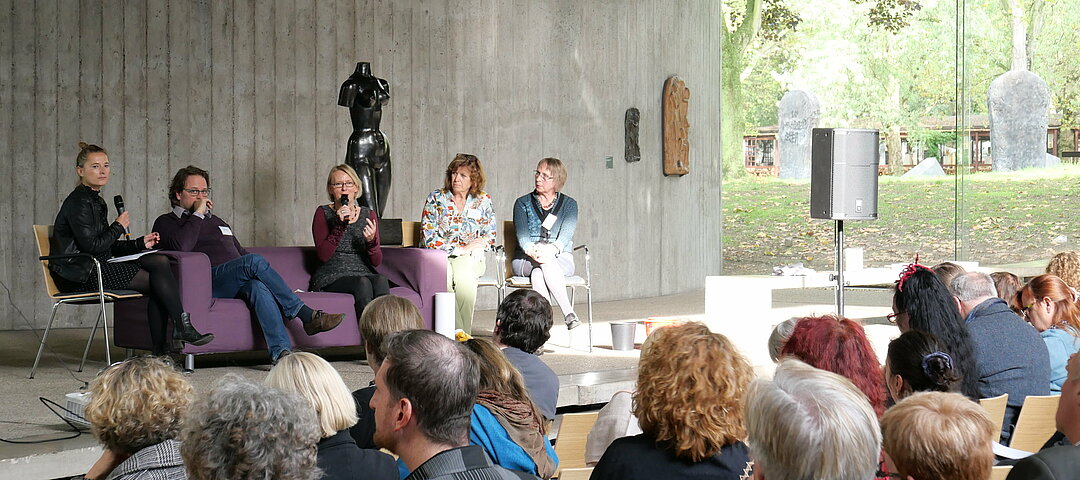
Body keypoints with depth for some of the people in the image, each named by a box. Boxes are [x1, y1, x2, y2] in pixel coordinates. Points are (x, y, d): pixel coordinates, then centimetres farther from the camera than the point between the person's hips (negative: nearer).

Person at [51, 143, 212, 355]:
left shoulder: (96, 201, 19)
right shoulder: (79, 202, -11)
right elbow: (91, 246, -19)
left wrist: (141, 243, 8)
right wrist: (119, 227, -6)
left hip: (98, 267, 9)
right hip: (82, 275, -9)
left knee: (160, 260, -10)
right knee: (158, 279, -16)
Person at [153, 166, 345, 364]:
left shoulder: (216, 221, 35)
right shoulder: (167, 222, 14)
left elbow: (240, 253, 34)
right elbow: (181, 246, -10)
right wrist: (198, 213, 0)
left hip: (237, 284, 5)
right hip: (207, 281, -5)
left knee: (257, 286, -34)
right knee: (254, 261, -31)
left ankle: (280, 351, -53)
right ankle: (307, 316, -30)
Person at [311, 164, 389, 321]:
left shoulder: (368, 214, 14)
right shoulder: (323, 213, 6)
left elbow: (377, 261, 7)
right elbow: (323, 255, -8)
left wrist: (371, 241, -14)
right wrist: (341, 225, -17)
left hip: (363, 272, 3)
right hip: (332, 277, -3)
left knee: (381, 281, -32)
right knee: (363, 283, -34)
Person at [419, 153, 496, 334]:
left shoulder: (483, 201, 8)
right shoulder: (435, 199, 2)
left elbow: (489, 236, 10)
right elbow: (428, 237, -5)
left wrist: (469, 249, -11)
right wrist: (459, 249, -13)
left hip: (469, 259, 1)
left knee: (464, 275, -35)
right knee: (444, 276, -36)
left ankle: (463, 334, -33)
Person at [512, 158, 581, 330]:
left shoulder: (569, 204, 9)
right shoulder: (523, 203, 11)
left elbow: (566, 235, -8)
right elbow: (522, 235, -5)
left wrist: (551, 250, -31)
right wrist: (533, 251, -28)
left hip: (560, 259, 0)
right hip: (525, 261, 0)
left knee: (538, 273, -36)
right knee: (547, 264, -36)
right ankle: (569, 314, -47)